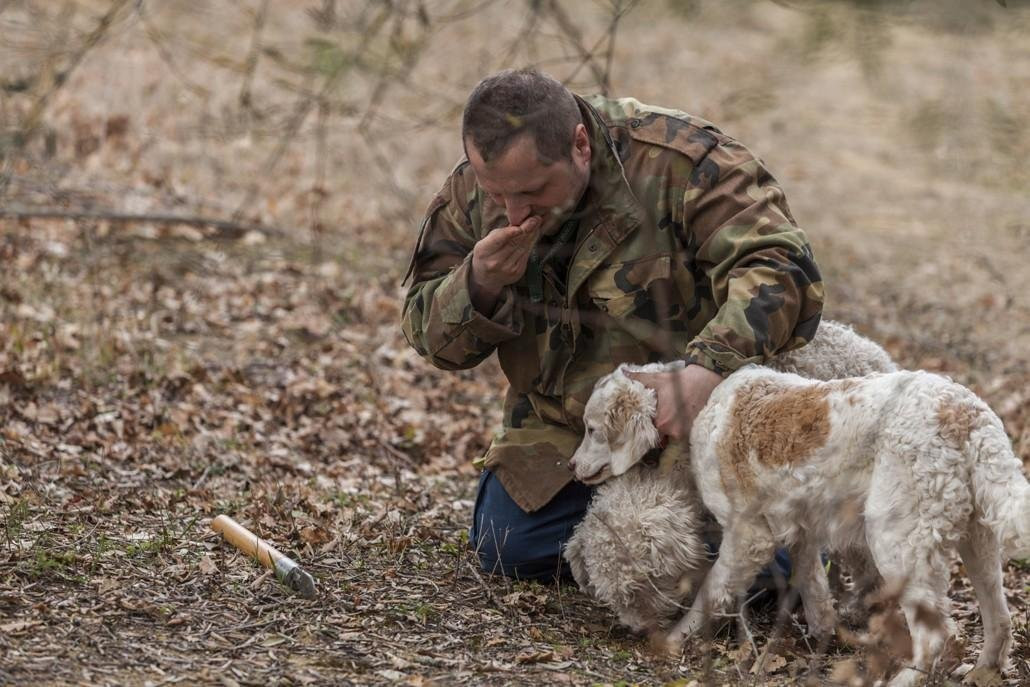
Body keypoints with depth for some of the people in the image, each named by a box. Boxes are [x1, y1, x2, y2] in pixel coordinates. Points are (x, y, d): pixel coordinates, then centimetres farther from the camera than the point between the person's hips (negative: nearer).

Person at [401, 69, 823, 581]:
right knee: (510, 552, -4)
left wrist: (707, 370, -50)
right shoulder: (471, 190, -10)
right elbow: (428, 336, -3)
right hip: (561, 431, 5)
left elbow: (780, 269, -35)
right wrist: (479, 284, -27)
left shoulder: (680, 162, -26)